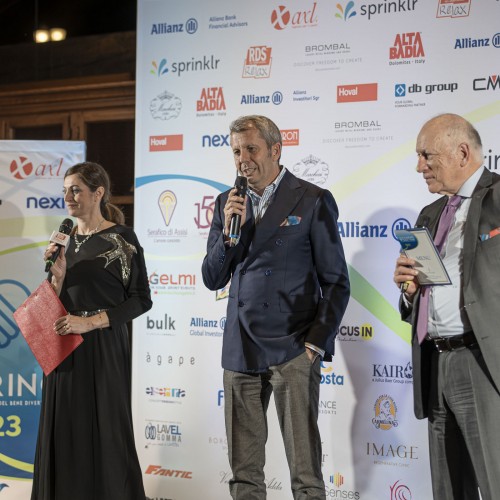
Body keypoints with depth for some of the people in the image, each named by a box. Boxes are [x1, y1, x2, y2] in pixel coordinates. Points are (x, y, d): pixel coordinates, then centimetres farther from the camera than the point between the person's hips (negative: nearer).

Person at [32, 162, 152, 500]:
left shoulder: (121, 238, -7)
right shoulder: (66, 239, 10)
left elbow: (141, 299, -9)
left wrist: (90, 322, -16)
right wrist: (57, 273, -9)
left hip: (103, 349, -5)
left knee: (103, 433, 1)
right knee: (64, 431, 8)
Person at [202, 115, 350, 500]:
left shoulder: (313, 201, -3)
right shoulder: (228, 203, 10)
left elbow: (336, 282, -2)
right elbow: (213, 280, 9)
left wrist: (317, 341, -9)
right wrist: (229, 231, -7)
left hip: (292, 350, -4)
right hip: (240, 350, 4)